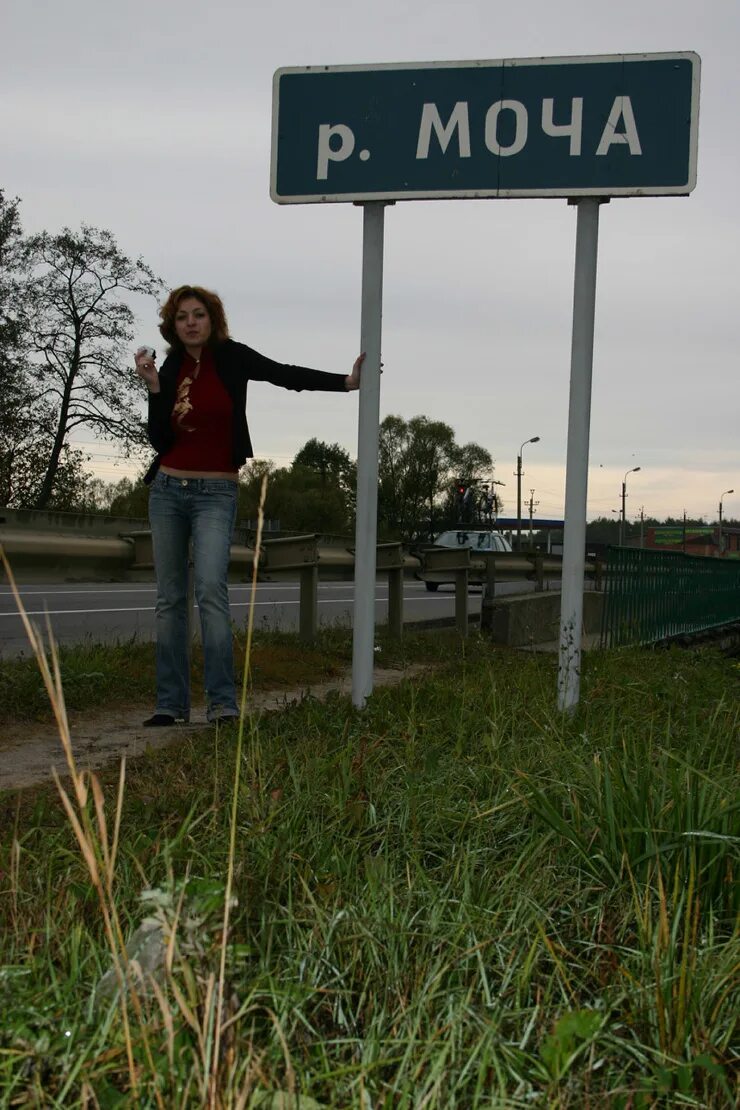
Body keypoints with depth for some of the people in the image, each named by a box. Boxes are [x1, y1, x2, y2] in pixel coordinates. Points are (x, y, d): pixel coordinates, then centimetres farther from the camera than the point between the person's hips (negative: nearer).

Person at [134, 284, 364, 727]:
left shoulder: (231, 357, -2)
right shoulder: (172, 368, 6)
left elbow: (287, 374, -5)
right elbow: (159, 440, 2)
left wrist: (347, 380, -13)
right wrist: (154, 387, -9)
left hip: (215, 493, -4)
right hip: (168, 489, 4)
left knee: (211, 589, -20)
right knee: (170, 598, 4)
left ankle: (223, 701, -20)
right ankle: (172, 703, 9)